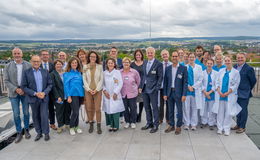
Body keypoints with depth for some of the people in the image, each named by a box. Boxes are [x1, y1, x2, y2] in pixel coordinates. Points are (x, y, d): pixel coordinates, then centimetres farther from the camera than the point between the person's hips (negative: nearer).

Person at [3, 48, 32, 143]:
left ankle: (26, 130, 27)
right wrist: (16, 89, -13)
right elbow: (6, 81, -2)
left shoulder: (28, 65, -2)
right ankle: (19, 133, 18)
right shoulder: (8, 66, 0)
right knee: (16, 114, 5)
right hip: (13, 93, 0)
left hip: (25, 92, 0)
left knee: (26, 112, 9)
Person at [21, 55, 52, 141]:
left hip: (44, 98, 0)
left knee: (44, 116, -2)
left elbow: (50, 84, 4)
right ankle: (39, 133, 26)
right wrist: (35, 93, -14)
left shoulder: (45, 71, 3)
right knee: (36, 117, 11)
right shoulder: (26, 72, -2)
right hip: (33, 99, 0)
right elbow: (24, 86, -4)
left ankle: (46, 133, 15)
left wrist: (44, 93, -13)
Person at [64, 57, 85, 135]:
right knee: (75, 111, -10)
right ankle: (71, 127, 8)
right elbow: (66, 85, -4)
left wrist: (83, 94, 6)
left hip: (80, 94, 4)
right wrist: (68, 96, -11)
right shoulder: (67, 74, 0)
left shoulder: (79, 73, 13)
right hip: (72, 94, -4)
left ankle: (76, 127, 23)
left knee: (76, 111, 10)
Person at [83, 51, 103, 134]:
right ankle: (91, 124, 19)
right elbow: (84, 79, 3)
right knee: (89, 108, 5)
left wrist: (96, 89, -8)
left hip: (97, 90, -1)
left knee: (97, 109, -4)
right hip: (88, 90, 1)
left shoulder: (100, 66, 2)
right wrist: (89, 89, -7)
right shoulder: (85, 67, 4)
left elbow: (101, 79, 0)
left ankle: (99, 126, 7)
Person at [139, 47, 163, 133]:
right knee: (147, 107, 15)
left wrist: (157, 88, -15)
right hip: (144, 88, 6)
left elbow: (160, 77, -9)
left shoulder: (158, 64, -8)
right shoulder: (145, 63, 11)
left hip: (153, 89, -6)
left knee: (154, 107, 3)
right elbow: (144, 75, 14)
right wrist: (140, 86, 8)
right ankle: (149, 123, 29)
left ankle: (155, 125, 16)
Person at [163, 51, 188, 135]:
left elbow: (185, 82, -6)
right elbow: (165, 82, 7)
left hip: (178, 93, -3)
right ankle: (171, 125, 26)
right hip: (169, 92, 3)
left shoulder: (183, 68, -4)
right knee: (170, 110, 12)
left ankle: (178, 126, 20)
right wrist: (165, 94, 2)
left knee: (179, 110, 5)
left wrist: (184, 94, -11)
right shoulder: (167, 68, 6)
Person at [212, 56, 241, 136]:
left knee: (228, 112, 1)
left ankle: (226, 129, 12)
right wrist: (219, 92, -6)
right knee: (220, 112, 6)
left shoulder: (236, 72, -1)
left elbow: (236, 84, -5)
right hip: (220, 95, 3)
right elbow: (217, 82, 9)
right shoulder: (221, 71, 10)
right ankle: (220, 128, 16)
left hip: (230, 95, -3)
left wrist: (227, 93, -12)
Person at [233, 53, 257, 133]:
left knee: (243, 110, 4)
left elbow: (253, 81, -4)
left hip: (244, 94, -5)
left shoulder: (249, 68, -11)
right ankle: (238, 124, 30)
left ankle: (242, 127, 17)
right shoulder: (234, 67, 5)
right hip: (235, 93, 6)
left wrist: (248, 89, 4)